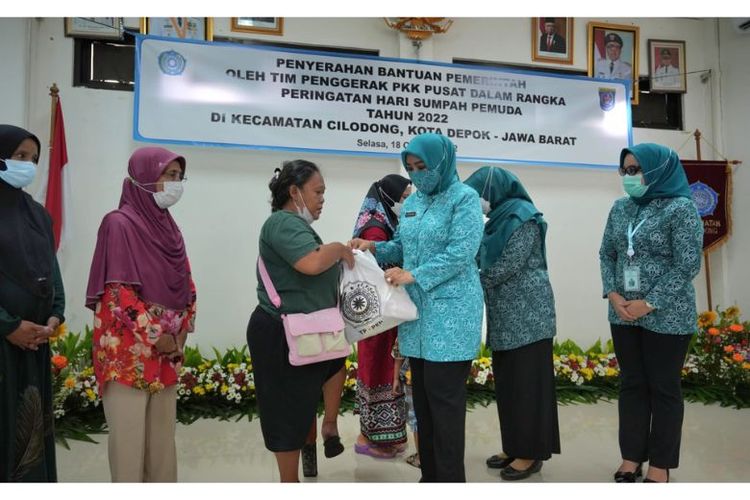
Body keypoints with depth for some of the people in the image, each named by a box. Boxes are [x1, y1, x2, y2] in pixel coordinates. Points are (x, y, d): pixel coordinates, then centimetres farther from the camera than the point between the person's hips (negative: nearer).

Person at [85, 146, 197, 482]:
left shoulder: (168, 227, 13)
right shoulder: (119, 223, -8)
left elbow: (186, 285, 15)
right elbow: (119, 291, -15)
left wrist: (182, 331, 2)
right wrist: (155, 337, -12)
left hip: (168, 349, 7)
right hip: (129, 349, -7)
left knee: (163, 434, 12)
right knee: (129, 435, 0)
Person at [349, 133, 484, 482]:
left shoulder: (464, 198, -7)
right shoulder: (412, 203, 14)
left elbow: (460, 253, -17)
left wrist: (413, 276, -20)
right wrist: (373, 247, 2)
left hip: (450, 311, -7)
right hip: (416, 311, 7)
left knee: (445, 397, -4)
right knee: (422, 395, 12)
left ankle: (449, 478, 9)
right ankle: (430, 475, 25)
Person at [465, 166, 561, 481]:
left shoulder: (523, 217, -13)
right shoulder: (500, 218, 14)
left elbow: (508, 266, -19)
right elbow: (486, 260, 15)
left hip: (527, 314, -9)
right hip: (506, 315, 9)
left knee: (527, 380, -1)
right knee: (507, 381, 13)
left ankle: (531, 453, 10)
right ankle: (515, 446, 24)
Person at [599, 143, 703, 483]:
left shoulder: (681, 208, -9)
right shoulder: (620, 208, 8)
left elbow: (688, 264, -14)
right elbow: (607, 254, 10)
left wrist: (649, 304, -16)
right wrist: (613, 295, -5)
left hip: (667, 317, -5)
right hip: (623, 314, 5)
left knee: (664, 388, 6)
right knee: (631, 385, 12)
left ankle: (660, 465, 19)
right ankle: (631, 458, 24)